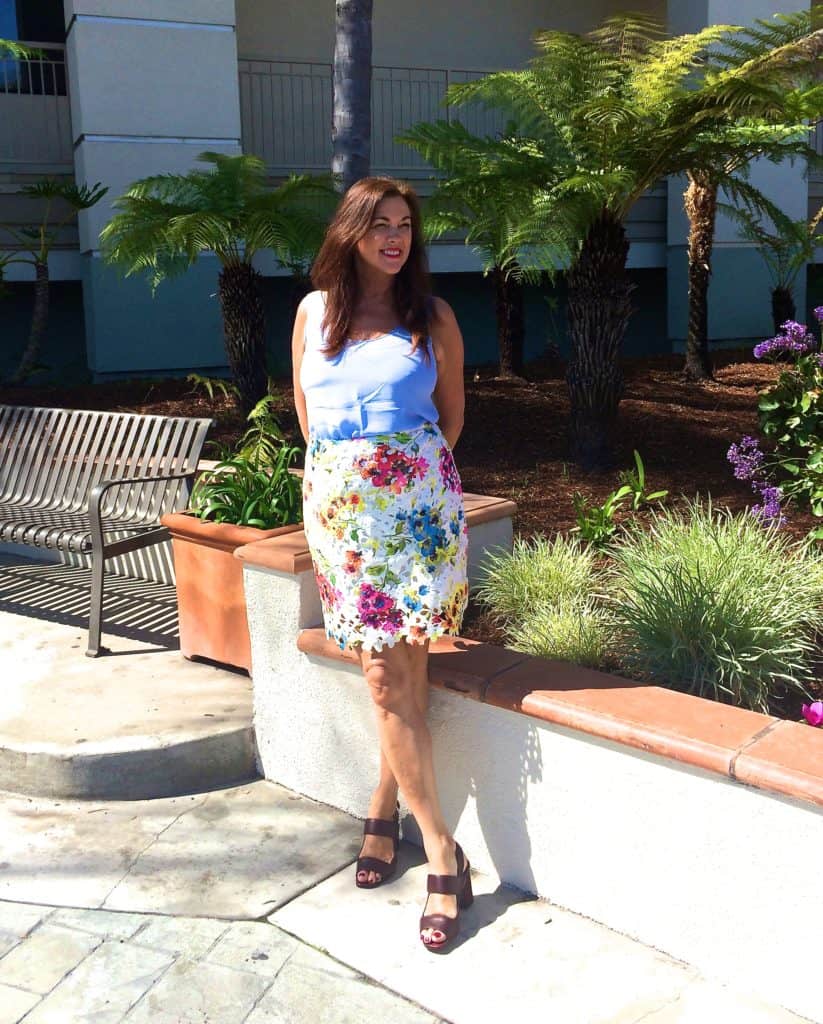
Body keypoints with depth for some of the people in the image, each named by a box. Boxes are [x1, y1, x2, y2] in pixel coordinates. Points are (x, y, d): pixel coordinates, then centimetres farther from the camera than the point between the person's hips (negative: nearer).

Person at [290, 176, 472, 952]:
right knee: (386, 677, -1)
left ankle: (384, 809, 15)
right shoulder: (315, 311, 11)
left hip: (416, 505, -1)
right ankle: (442, 853, 8)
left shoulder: (433, 318, 6)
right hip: (339, 505, 1)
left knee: (401, 672, -5)